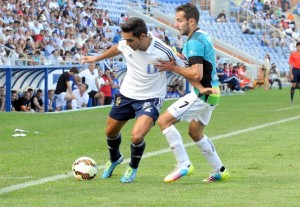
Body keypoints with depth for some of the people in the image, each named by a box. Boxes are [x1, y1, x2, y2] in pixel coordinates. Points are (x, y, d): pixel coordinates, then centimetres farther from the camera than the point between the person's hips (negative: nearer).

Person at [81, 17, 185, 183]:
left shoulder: (163, 52, -29)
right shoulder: (126, 44, -15)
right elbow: (116, 49, 12)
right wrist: (96, 58, 25)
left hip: (150, 99, -5)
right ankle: (114, 159, 54)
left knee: (137, 137, -24)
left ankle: (133, 168, 10)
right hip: (126, 94, 5)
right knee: (111, 132, 19)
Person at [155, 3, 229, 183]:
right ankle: (220, 171, 29)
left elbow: (197, 74, -26)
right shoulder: (201, 37, 13)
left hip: (203, 93, -11)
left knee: (164, 120, -12)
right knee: (195, 132, 24)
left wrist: (174, 68, -16)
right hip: (210, 92, 11)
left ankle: (184, 165, -10)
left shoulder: (195, 41, -19)